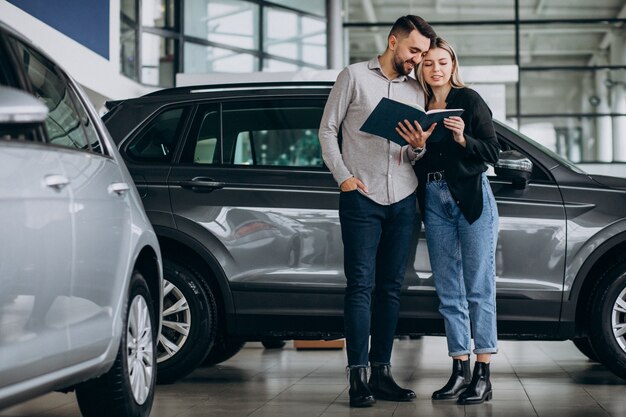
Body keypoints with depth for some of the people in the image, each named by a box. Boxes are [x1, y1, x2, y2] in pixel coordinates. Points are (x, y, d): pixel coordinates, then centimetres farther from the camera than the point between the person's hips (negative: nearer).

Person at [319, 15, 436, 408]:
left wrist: (419, 147, -7)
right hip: (362, 196, -5)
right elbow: (328, 129, 2)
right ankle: (359, 377, -9)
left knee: (391, 287, 6)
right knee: (361, 286, -7)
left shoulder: (416, 90, 14)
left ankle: (381, 372, 11)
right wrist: (343, 176, -9)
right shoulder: (355, 76, 2)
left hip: (403, 199, 5)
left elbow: (415, 156, 17)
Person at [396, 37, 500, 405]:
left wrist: (463, 139, -20)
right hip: (434, 201, 5)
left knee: (478, 288, -7)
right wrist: (415, 145, -5)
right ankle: (460, 371, 9)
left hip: (472, 198, -5)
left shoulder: (469, 100, 1)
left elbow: (492, 152, -4)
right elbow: (416, 163, 15)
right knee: (449, 292, 5)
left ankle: (483, 375, -7)